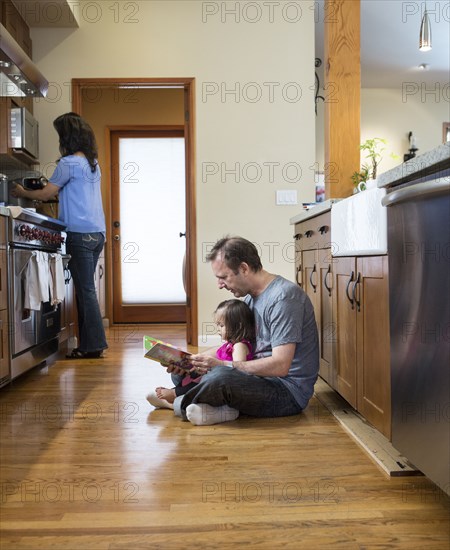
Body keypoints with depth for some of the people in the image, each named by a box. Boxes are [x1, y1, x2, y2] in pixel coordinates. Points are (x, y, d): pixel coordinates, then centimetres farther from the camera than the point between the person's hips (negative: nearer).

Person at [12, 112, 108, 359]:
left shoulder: (69, 163, -9)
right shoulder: (93, 163, 16)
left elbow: (45, 194, -4)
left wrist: (22, 192, 12)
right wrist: (58, 189, 23)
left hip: (80, 234, -8)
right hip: (97, 232, 8)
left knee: (85, 290, -5)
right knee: (85, 289, 10)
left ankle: (93, 345, -2)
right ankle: (89, 343, 13)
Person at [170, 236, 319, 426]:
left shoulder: (284, 296, -20)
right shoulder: (251, 297, 11)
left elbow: (280, 366, -26)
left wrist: (222, 365, -22)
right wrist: (191, 361, 1)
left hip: (290, 390, -9)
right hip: (261, 377, 10)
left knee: (221, 376, -35)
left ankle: (178, 403, -8)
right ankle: (225, 408, -13)